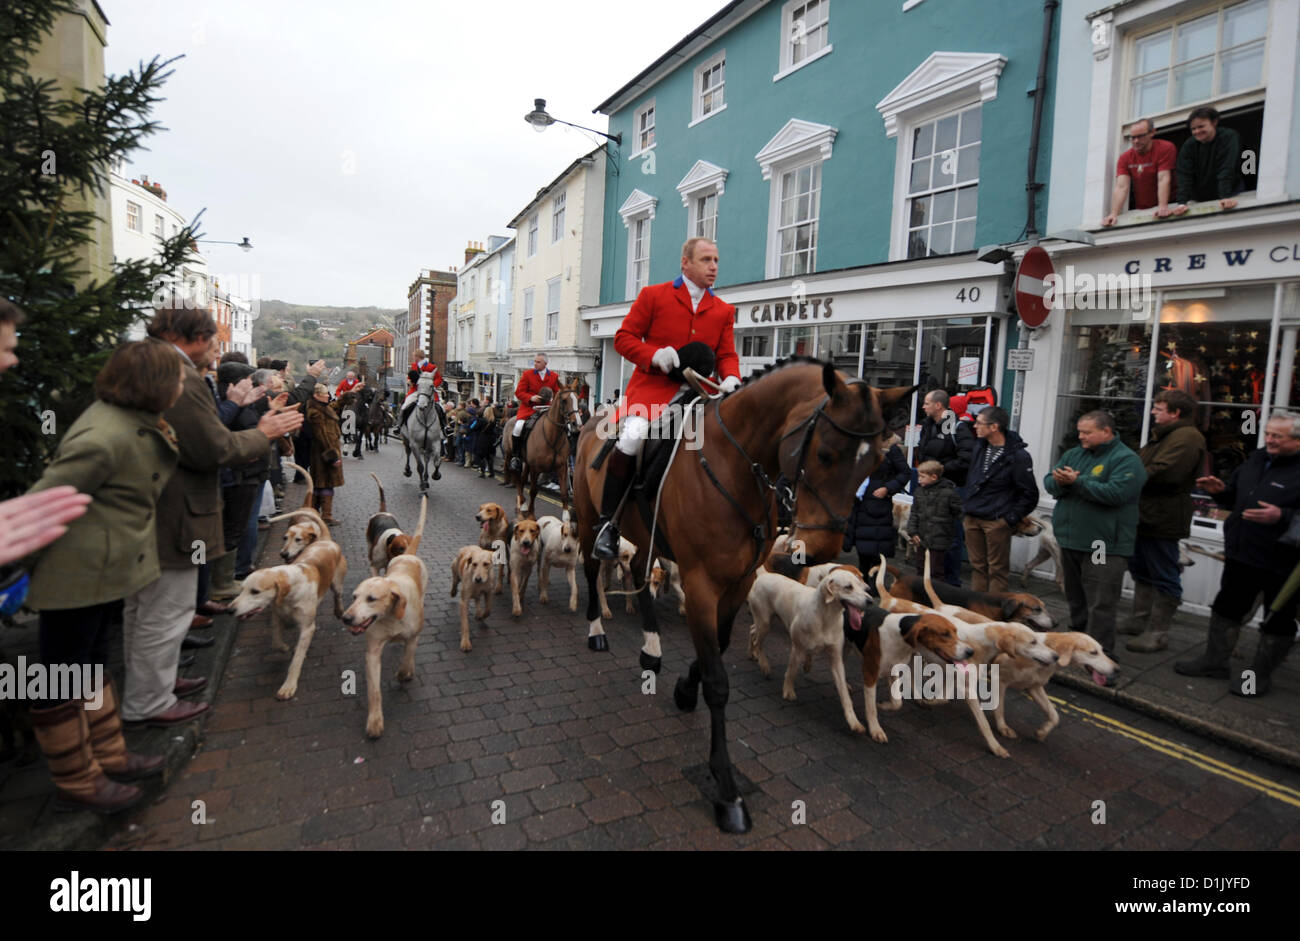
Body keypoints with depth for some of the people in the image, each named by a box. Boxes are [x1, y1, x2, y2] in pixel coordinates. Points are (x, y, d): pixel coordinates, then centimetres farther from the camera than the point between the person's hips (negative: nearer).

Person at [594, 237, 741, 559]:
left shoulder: (723, 310, 15)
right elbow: (624, 337, 2)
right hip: (653, 385, -5)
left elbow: (726, 354, 14)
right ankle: (607, 523, -19)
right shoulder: (653, 295, 5)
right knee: (633, 437, -30)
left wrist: (731, 379, -10)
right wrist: (654, 355, -16)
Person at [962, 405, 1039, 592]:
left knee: (997, 570, 3)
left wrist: (1012, 518, -12)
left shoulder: (1018, 456, -13)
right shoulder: (979, 446, 7)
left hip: (997, 522, -7)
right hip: (972, 518, 7)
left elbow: (1030, 495, -10)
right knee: (977, 566, 14)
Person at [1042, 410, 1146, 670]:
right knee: (1076, 600, 19)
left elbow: (1116, 493, -23)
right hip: (1070, 541, 7)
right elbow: (1049, 481, 7)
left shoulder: (1126, 459, -9)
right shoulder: (1074, 454, 12)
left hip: (1105, 547, -7)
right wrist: (1060, 482, -16)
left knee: (1100, 606, -6)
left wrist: (1078, 481, -20)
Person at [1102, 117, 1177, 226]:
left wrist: (1163, 207, -31)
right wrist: (1114, 214, -25)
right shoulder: (1125, 158, 1)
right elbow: (1121, 187, -11)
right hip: (1140, 212, 4)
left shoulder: (1166, 148, -7)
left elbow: (1163, 179, -19)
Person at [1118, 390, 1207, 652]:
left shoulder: (1186, 438, -16)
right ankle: (1141, 620, 29)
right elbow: (1144, 467, 19)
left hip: (1162, 520, -11)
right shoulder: (1164, 435, 18)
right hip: (1146, 516, 11)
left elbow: (1163, 473, -27)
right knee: (1141, 570, 18)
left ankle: (1157, 632, 7)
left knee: (1164, 577, 0)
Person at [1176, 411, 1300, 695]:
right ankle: (1215, 661, 29)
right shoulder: (1257, 459, 8)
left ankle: (1260, 674, 22)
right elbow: (1237, 496, 20)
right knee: (1227, 606, 16)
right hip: (1242, 554, 8)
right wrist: (1220, 491, 1)